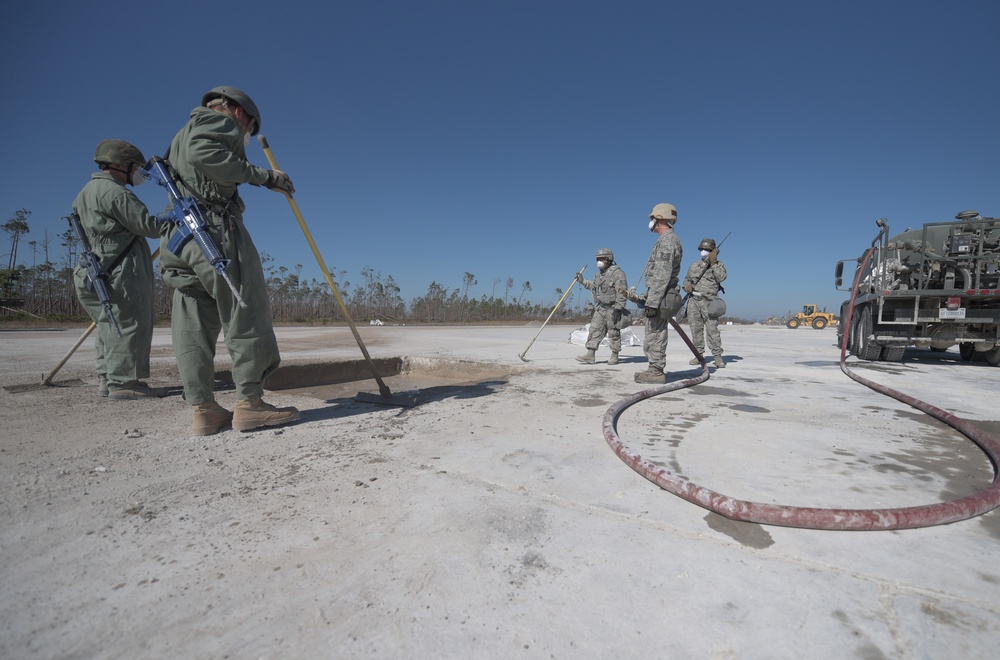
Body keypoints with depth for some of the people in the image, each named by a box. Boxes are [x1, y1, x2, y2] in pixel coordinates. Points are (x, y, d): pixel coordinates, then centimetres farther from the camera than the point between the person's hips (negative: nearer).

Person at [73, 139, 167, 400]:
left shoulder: (85, 193, 22)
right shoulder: (115, 193, -11)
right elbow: (149, 226, -15)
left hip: (102, 272, 10)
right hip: (124, 273, -10)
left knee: (112, 325, 13)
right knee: (130, 324, -8)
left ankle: (107, 378, 17)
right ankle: (123, 381, -8)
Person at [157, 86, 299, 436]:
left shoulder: (182, 134, 35)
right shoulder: (218, 120, 7)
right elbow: (203, 152, -15)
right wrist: (261, 175, -15)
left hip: (177, 237, 9)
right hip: (214, 229, -9)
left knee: (193, 326, 1)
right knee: (246, 314, -9)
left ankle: (203, 409, 1)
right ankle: (249, 402, -9)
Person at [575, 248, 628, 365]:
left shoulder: (617, 272, -12)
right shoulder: (599, 273, 14)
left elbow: (622, 292, -17)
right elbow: (594, 286, 28)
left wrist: (618, 308, -22)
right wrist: (583, 281, 18)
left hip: (612, 308, -7)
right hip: (600, 308, 7)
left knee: (614, 333, 2)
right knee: (595, 330, 2)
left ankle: (614, 356, 13)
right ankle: (590, 355, 3)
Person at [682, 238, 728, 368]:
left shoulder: (719, 265, 7)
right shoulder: (694, 266, 19)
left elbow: (721, 277, -11)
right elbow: (686, 279, 25)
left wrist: (713, 263, -12)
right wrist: (687, 285, 3)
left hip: (709, 301, -4)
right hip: (694, 300, 4)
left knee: (712, 329, -10)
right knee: (696, 329, 4)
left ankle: (717, 357, -6)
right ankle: (699, 355, 10)